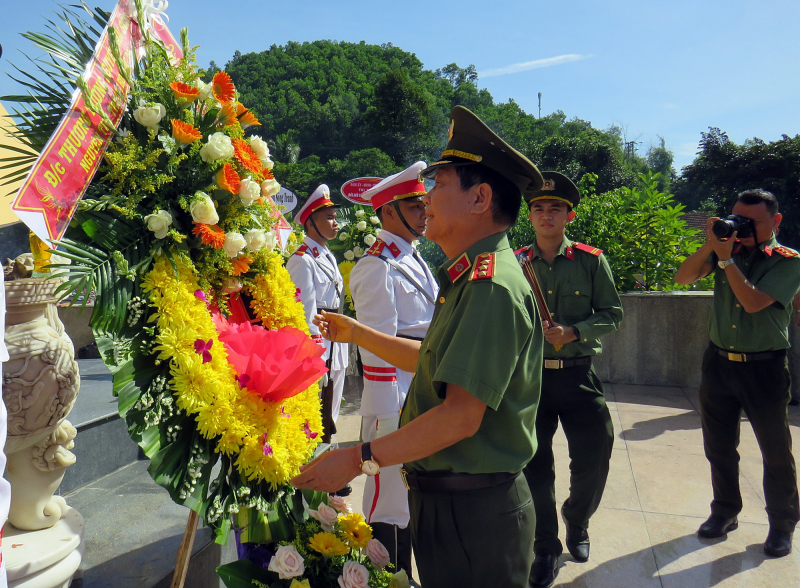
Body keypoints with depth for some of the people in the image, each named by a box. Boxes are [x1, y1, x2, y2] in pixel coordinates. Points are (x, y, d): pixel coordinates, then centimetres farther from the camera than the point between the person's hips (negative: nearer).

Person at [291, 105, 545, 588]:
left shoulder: (491, 287, -24)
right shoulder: (473, 280, 11)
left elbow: (461, 416, -28)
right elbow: (433, 361, 18)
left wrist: (358, 459, -21)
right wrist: (357, 333, 23)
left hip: (473, 511, -9)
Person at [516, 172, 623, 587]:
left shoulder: (591, 261, 0)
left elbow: (613, 314, 0)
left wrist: (574, 331, -15)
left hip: (577, 376, 0)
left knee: (594, 459, 3)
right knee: (535, 466, 7)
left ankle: (576, 524, 36)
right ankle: (545, 550, 28)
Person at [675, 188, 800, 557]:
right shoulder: (727, 251, 4)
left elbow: (753, 301, -22)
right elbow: (683, 278, -6)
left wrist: (726, 258, -20)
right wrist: (710, 247, -17)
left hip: (764, 366, -4)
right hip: (719, 361, 4)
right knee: (719, 447, 14)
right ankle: (725, 512, 31)